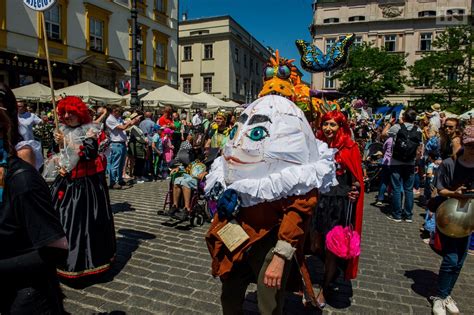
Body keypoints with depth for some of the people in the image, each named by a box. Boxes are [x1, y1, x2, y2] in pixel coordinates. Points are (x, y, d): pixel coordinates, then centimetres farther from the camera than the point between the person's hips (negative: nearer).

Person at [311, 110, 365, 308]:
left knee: (332, 248, 6)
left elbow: (357, 178, -5)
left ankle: (324, 289, 27)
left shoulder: (350, 148, -7)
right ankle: (332, 271, 44)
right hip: (321, 200, 4)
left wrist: (356, 188, -23)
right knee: (317, 246, 12)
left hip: (341, 203, -4)